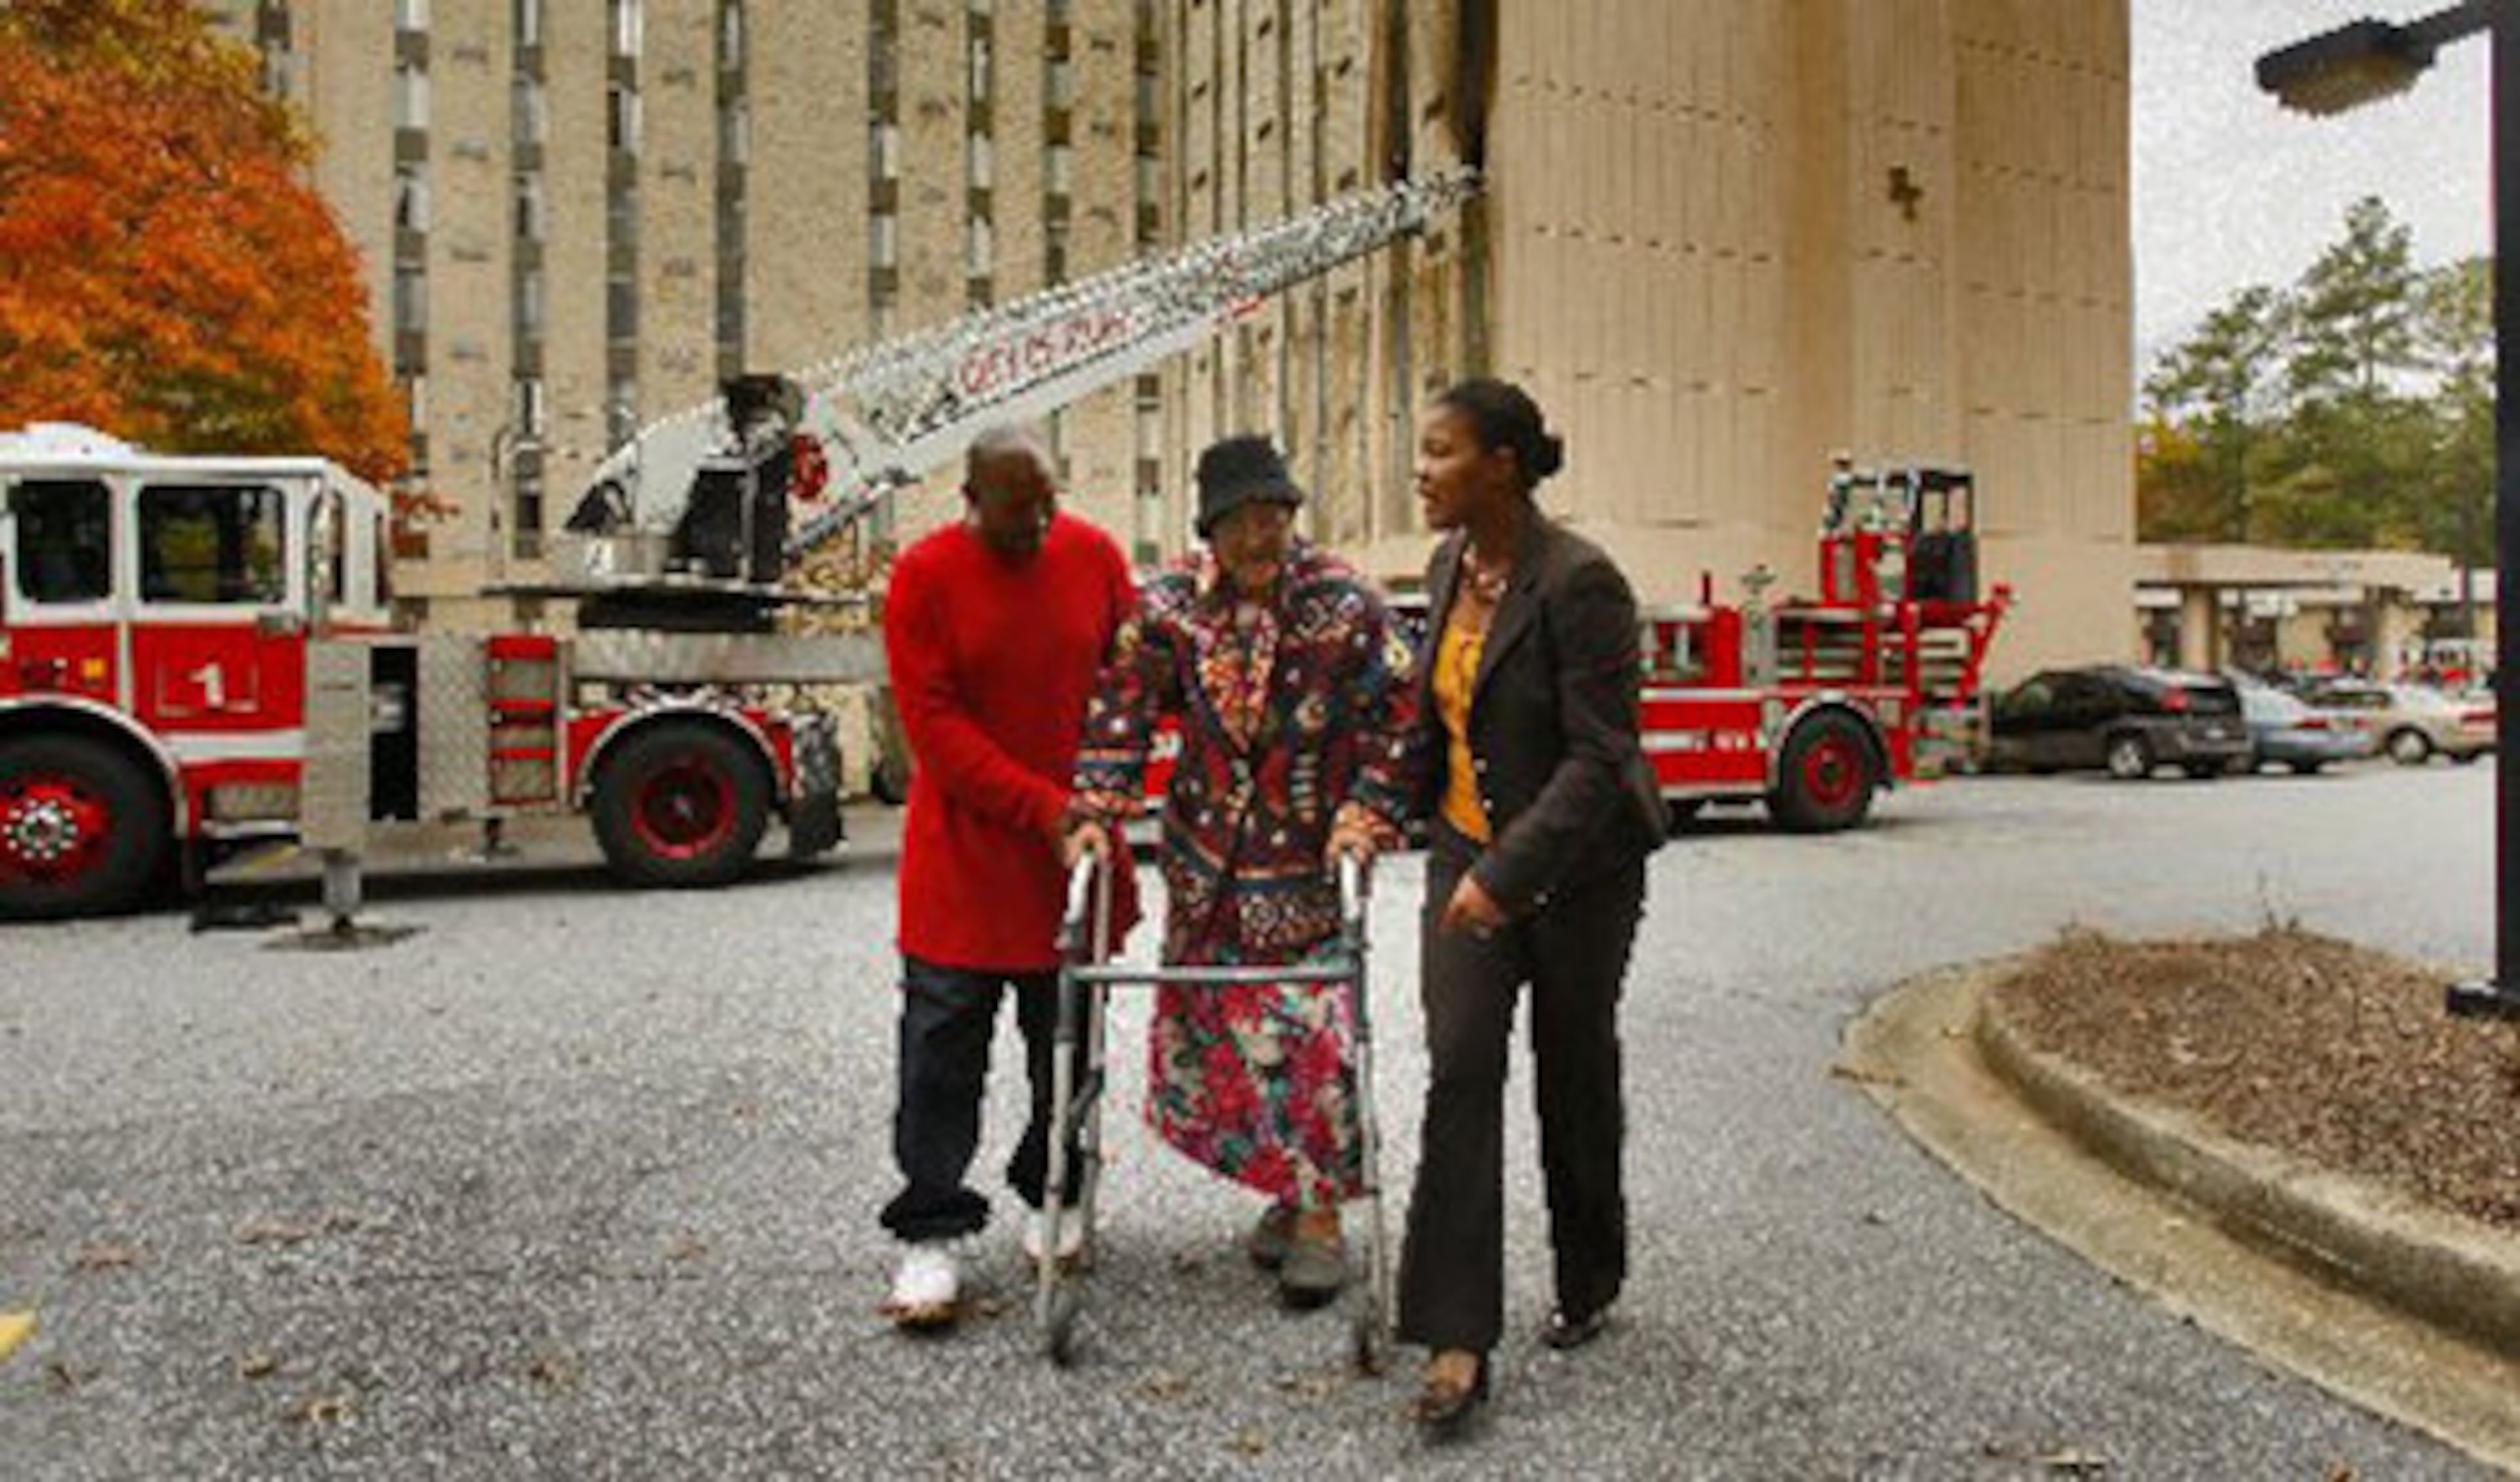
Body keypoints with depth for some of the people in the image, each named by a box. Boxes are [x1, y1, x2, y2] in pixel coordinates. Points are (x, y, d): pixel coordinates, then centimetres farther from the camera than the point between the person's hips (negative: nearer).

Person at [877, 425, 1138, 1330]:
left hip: (1073, 846, 3)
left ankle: (1052, 1195, 33)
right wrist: (1041, 806, -18)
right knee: (944, 1050, 2)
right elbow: (935, 724, -12)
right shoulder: (925, 577, -8)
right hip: (965, 853, -2)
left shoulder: (1094, 556, 0)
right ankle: (932, 1233, 14)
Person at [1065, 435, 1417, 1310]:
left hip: (1309, 863, -3)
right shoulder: (1172, 606, -3)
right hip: (1207, 863, 3)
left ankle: (1319, 1216, 12)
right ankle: (1289, 1187, 30)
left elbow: (1396, 716, -5)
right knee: (1205, 1025, 10)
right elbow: (1121, 708, -3)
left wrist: (1367, 815, -12)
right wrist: (1095, 811, -11)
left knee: (1311, 1031, -5)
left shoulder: (1346, 605, -9)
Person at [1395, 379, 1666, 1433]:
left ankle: (1589, 1283, 36)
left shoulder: (1578, 582, -20)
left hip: (1576, 865, -5)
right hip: (1466, 851, 5)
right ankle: (1457, 1339, 0)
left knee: (1574, 1070, 11)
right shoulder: (1448, 566, 3)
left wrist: (1508, 873, -29)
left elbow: (1599, 756, -23)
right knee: (1459, 1070, -5)